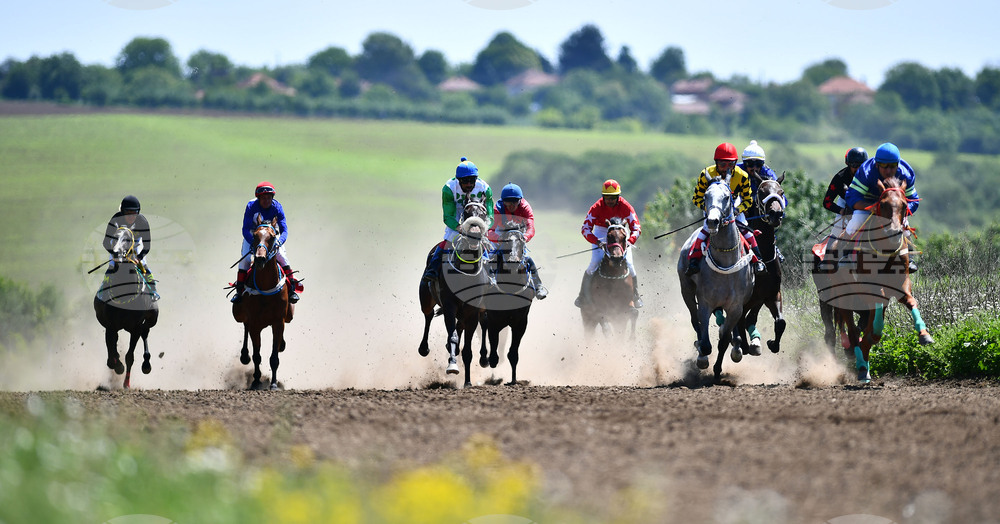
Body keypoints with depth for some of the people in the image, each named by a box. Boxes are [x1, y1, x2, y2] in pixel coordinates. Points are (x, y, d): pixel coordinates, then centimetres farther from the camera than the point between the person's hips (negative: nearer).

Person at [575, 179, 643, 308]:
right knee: (594, 264, -18)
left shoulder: (625, 207, -18)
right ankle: (583, 295, -3)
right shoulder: (597, 208, -21)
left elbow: (636, 227, -18)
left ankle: (635, 296, 10)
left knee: (628, 264, -11)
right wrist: (596, 241, -42)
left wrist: (630, 241, -39)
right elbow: (585, 228, -24)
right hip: (601, 236, -1)